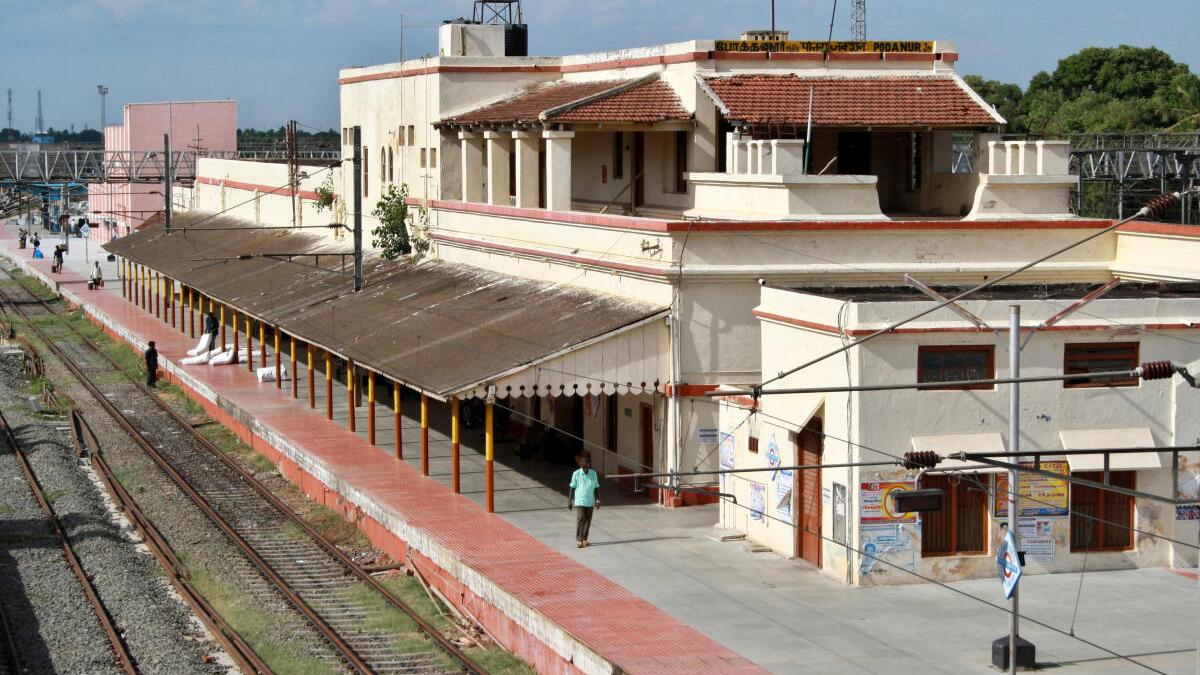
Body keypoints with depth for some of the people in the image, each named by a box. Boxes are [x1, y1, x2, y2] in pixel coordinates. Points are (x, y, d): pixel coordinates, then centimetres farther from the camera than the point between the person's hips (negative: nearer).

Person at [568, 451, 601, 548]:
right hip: (579, 501, -3)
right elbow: (572, 488, 0)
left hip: (590, 502, 3)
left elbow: (596, 488, 8)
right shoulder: (576, 474, -5)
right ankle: (578, 540, -5)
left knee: (588, 521, 8)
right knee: (580, 520, -11)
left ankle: (584, 539, 20)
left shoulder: (594, 473, 2)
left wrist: (597, 500, 2)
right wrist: (569, 501, 0)